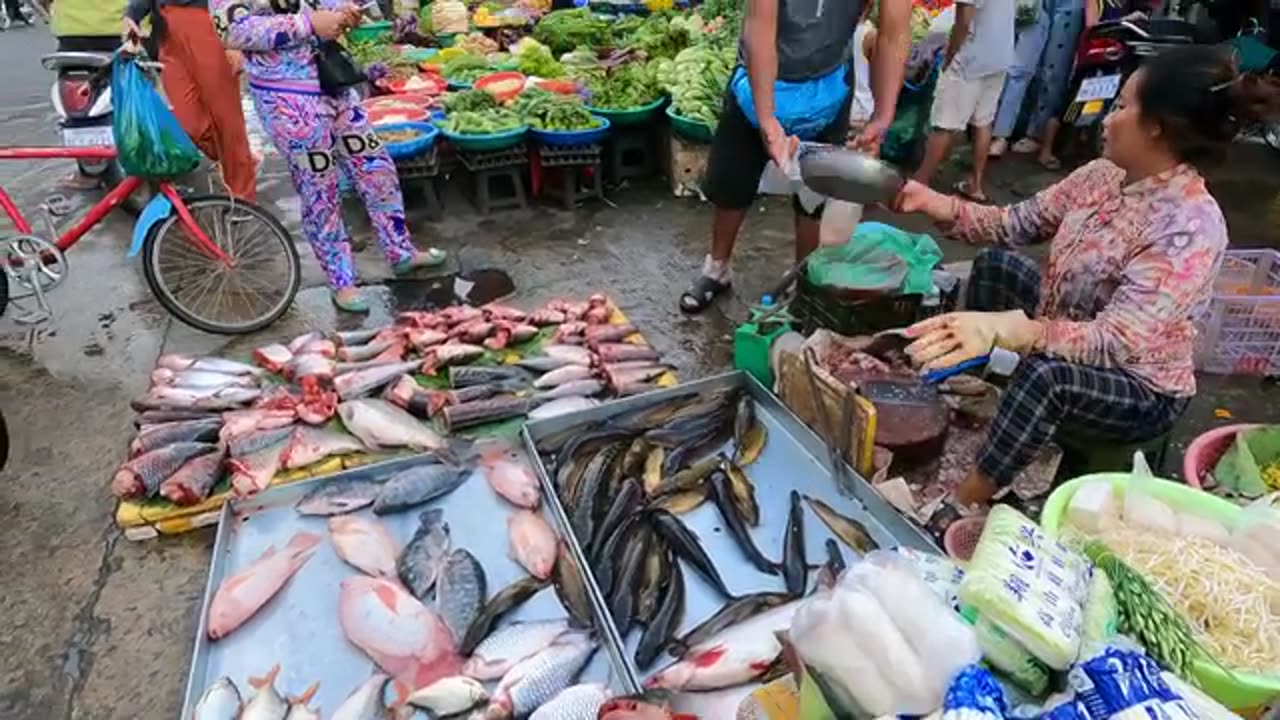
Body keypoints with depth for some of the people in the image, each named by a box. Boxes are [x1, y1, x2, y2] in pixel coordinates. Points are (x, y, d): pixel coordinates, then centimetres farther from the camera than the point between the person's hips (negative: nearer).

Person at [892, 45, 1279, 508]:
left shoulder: (1191, 229, -31)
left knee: (1045, 374, -39)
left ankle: (966, 501, -23)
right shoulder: (1106, 174, -8)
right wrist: (938, 205, -15)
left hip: (1139, 389, -8)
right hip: (1067, 338, 9)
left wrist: (1001, 328, -53)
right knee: (996, 263, 6)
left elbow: (1115, 341, -39)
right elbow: (1019, 223, -2)